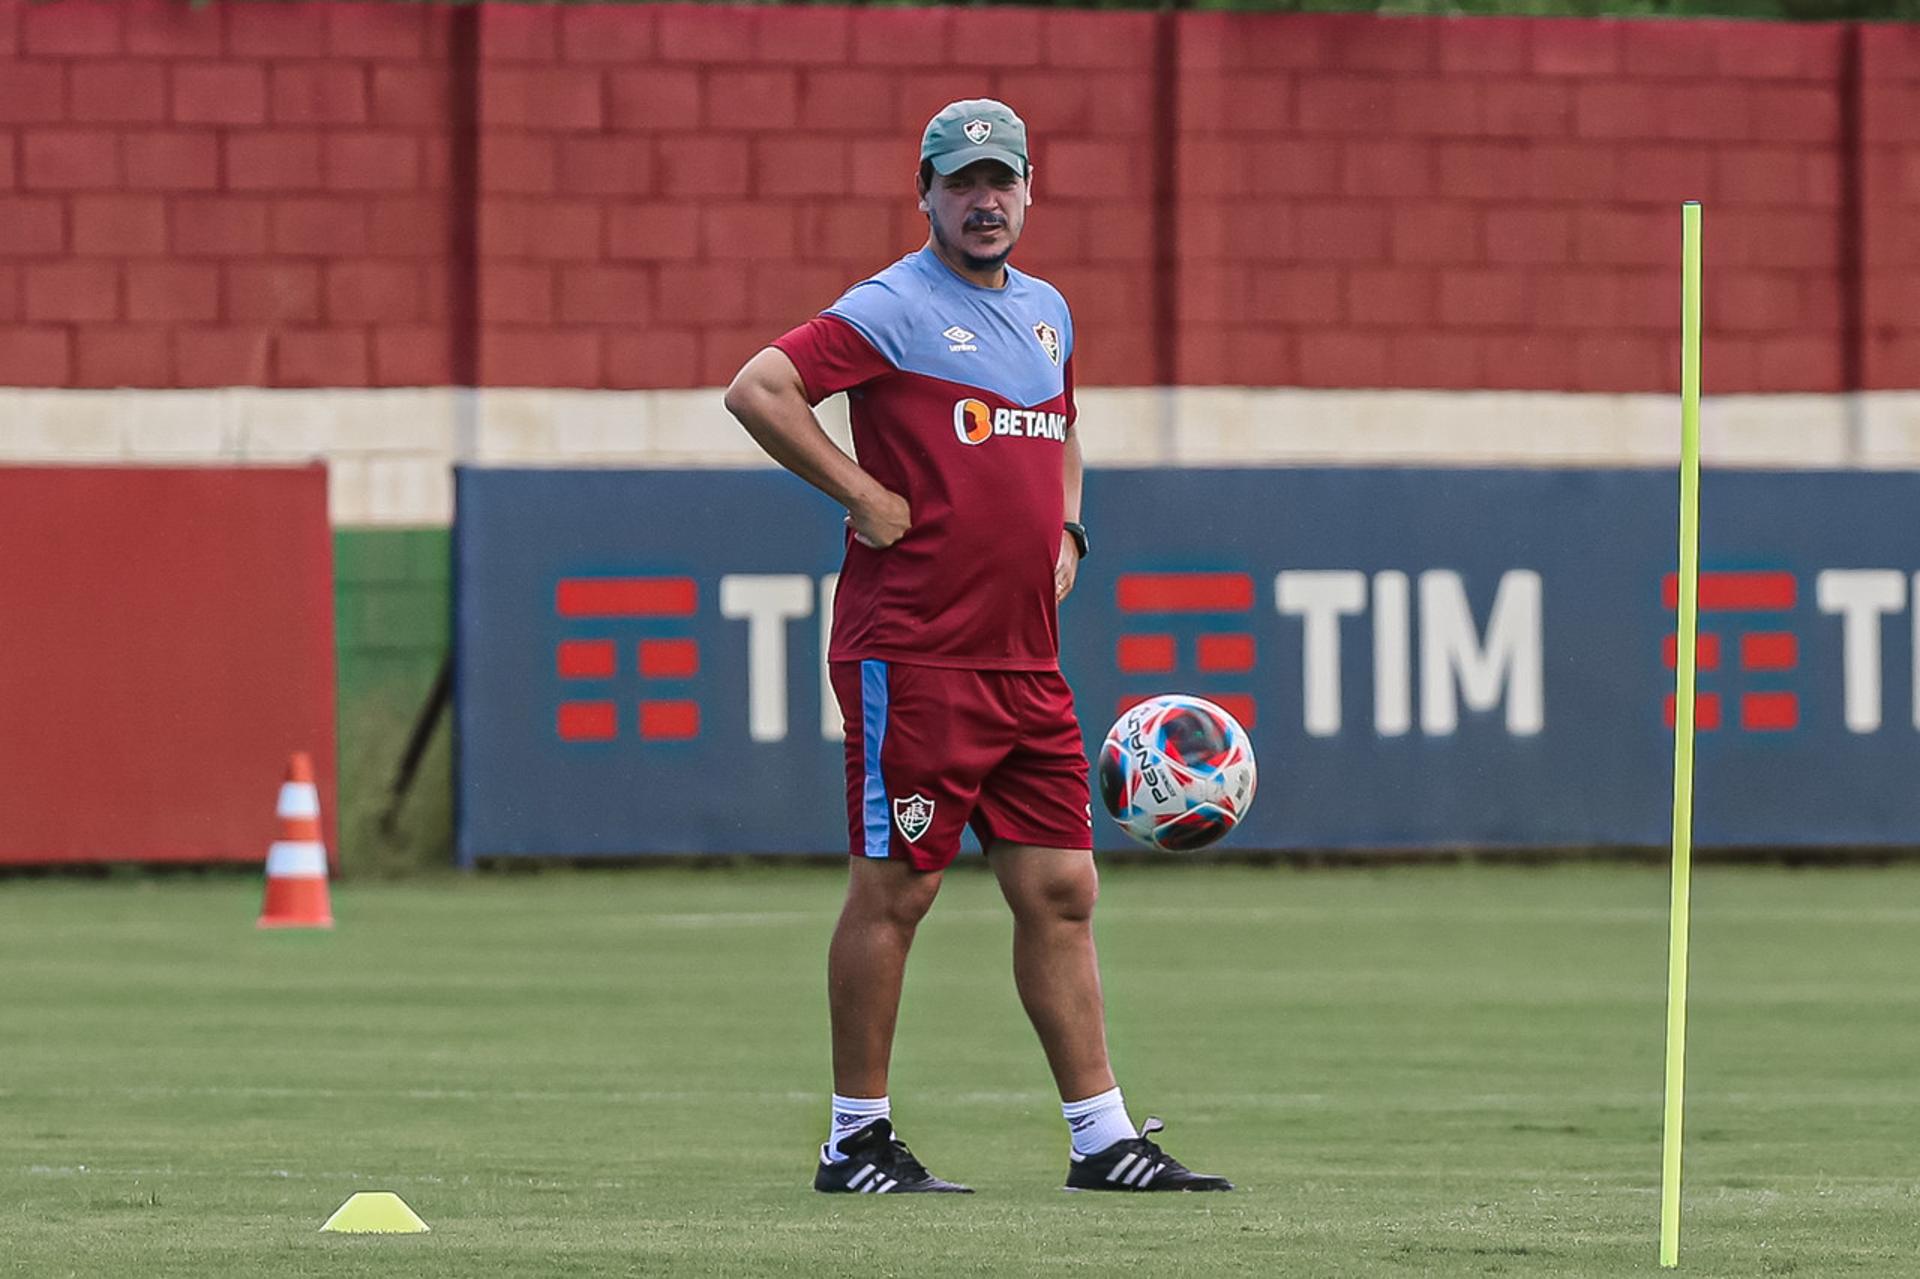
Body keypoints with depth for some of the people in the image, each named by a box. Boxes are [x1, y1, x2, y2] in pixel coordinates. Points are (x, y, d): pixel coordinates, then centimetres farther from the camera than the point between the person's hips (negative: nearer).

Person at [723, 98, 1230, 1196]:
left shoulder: (1047, 312, 17)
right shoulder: (894, 308, -7)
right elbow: (757, 390, -17)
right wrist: (863, 495, -16)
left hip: (1028, 657, 7)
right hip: (913, 653, -7)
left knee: (1061, 889, 6)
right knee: (896, 889, -4)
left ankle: (1104, 1138, 8)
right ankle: (857, 1140, 4)